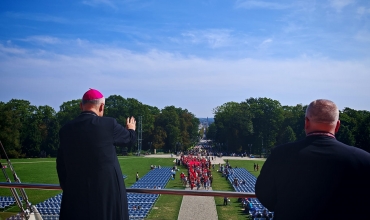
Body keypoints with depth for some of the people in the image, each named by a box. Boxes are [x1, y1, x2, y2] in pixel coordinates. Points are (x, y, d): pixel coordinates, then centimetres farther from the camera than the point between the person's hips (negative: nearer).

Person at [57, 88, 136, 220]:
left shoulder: (66, 129, 1)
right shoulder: (108, 124, -9)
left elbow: (61, 165, 7)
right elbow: (130, 137, 11)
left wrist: (67, 188, 18)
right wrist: (131, 129, 34)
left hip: (76, 193, 3)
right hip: (108, 191, -3)